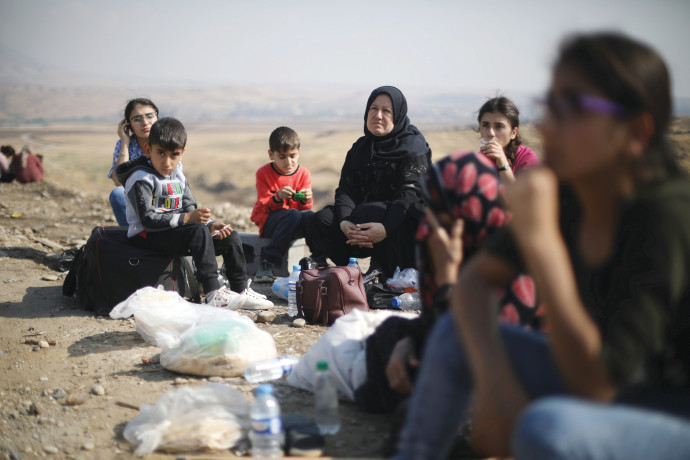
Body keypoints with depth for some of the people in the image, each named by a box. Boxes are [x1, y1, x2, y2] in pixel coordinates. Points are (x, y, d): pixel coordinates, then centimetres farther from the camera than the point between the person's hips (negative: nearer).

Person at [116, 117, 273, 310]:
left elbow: (190, 208, 11)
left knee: (230, 237, -1)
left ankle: (241, 290, 8)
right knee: (198, 231, -33)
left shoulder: (178, 176, 11)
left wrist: (211, 225, -9)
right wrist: (186, 218, -31)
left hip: (175, 230, 8)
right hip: (147, 236, -8)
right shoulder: (141, 179, -15)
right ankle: (213, 294, -37)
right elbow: (148, 219, -23)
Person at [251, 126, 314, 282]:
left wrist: (305, 200, -23)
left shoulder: (304, 173, 3)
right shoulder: (263, 173, -3)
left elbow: (303, 208, 2)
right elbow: (264, 207, -8)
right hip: (268, 222, -2)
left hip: (294, 225, 2)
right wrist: (277, 198, -30)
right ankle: (268, 262, -29)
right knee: (293, 215, -36)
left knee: (310, 216, -33)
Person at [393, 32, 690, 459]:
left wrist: (541, 240, -35)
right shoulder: (565, 193, -8)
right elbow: (474, 280, -1)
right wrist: (493, 376, -20)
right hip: (616, 391, 7)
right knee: (455, 334, -4)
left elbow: (594, 387, -30)